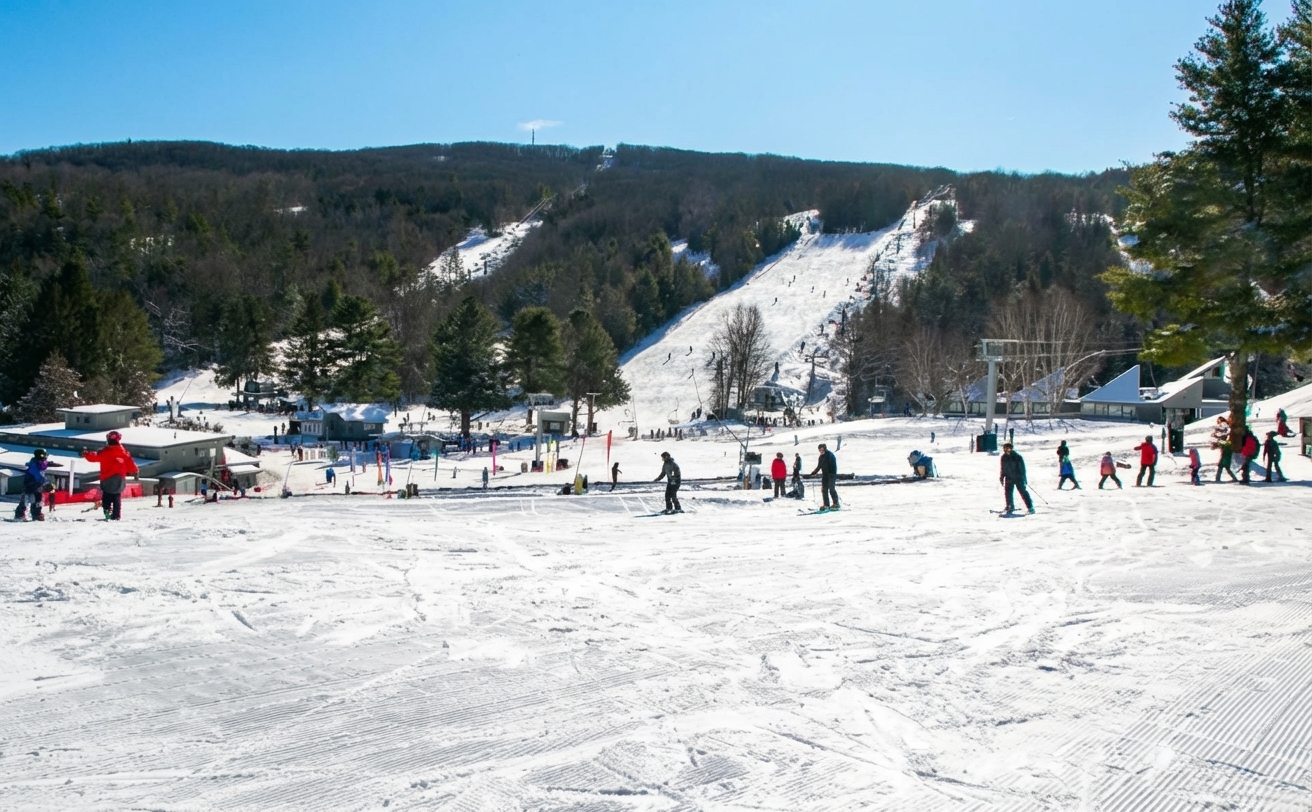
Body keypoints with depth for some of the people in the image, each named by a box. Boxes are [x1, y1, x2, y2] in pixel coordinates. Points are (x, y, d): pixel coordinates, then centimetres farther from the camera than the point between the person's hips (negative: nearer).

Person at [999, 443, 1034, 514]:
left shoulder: (1018, 457, -13)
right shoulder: (1004, 457, 2)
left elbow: (1022, 469, -10)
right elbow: (1002, 469, 14)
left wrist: (1023, 478, -13)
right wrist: (1001, 477, 13)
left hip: (1018, 478, -5)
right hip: (1009, 478, 5)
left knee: (1023, 492, -7)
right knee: (1008, 492, 4)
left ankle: (1030, 507, -3)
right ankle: (1010, 506, 21)